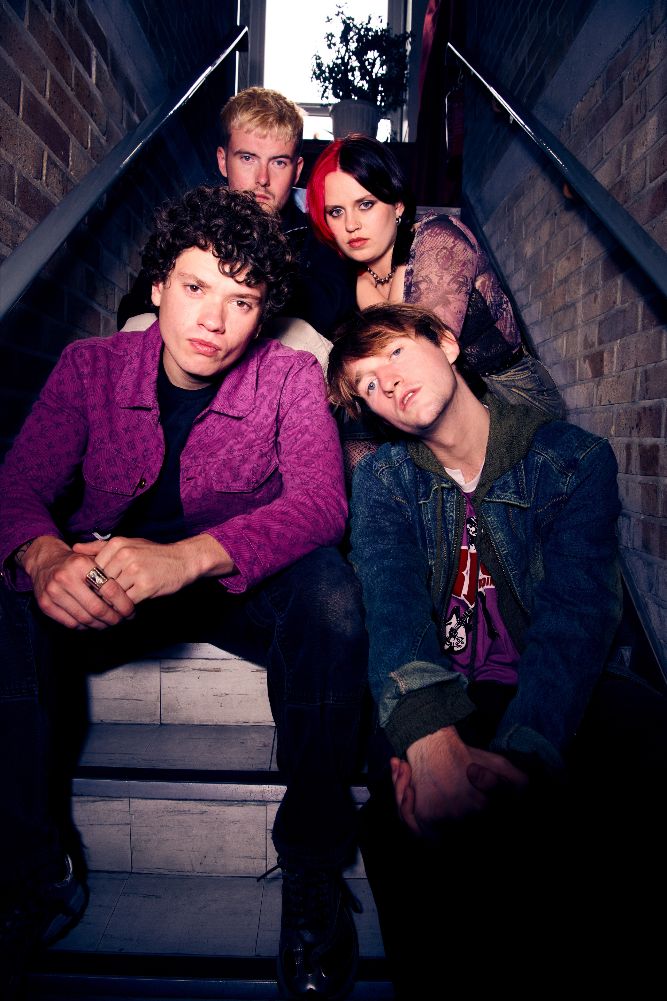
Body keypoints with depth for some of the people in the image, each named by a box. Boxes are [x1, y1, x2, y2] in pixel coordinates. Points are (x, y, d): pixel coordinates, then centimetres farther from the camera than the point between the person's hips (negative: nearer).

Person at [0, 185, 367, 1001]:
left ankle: (314, 865, -18)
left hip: (241, 587, -1)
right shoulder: (90, 367, -1)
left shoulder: (289, 377, -6)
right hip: (104, 585, 2)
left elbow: (320, 503, -21)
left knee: (327, 588, -34)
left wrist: (190, 557, -40)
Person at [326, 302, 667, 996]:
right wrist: (432, 742, -36)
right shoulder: (383, 478, 5)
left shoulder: (575, 458, 0)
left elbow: (575, 611, -15)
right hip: (441, 699, 1)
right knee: (407, 783, -34)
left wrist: (520, 754, -34)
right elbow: (392, 600, -15)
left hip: (563, 688, 0)